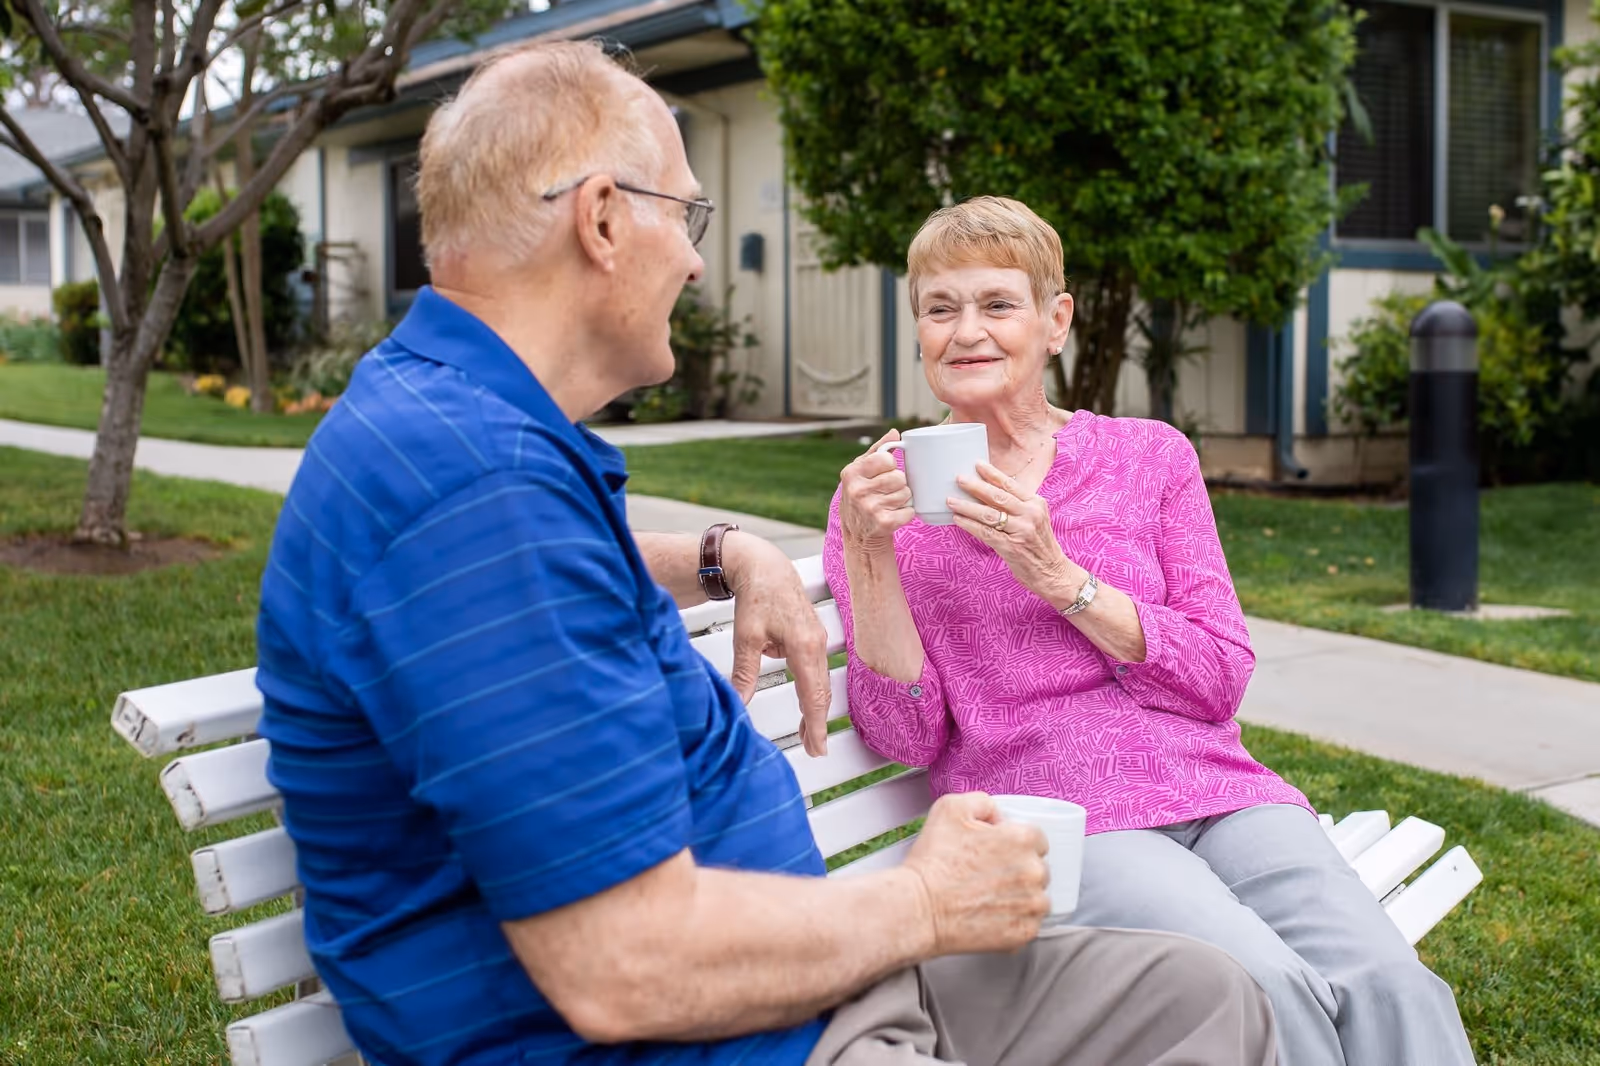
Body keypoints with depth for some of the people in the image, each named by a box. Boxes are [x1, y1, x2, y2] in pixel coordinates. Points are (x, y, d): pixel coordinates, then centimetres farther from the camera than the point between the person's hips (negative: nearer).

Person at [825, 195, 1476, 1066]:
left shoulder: (1149, 456, 16)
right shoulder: (886, 497, 11)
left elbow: (1219, 679, 6)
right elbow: (905, 736, 3)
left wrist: (1058, 576, -7)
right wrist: (869, 556, -11)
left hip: (1214, 790, 3)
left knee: (1389, 987, -27)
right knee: (1269, 993, -31)